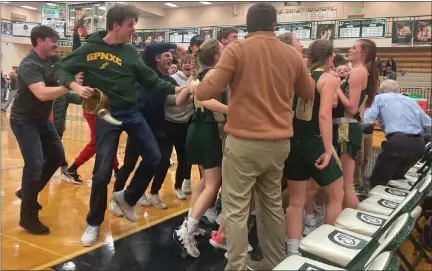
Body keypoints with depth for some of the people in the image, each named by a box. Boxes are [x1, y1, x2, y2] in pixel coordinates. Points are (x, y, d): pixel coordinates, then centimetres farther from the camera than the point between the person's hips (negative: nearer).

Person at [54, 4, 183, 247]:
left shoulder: (130, 51, 5)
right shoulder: (90, 49, -7)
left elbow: (150, 79, 7)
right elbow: (62, 69, -2)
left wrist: (174, 89, -3)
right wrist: (76, 86, -20)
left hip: (132, 112, 5)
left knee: (154, 157, 5)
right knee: (103, 170, -4)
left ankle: (127, 197, 28)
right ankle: (94, 223, 17)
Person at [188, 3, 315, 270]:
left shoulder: (236, 49, -8)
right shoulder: (292, 54, 5)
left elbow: (209, 91, -10)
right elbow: (308, 92, 18)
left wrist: (194, 86, 11)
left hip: (244, 142, -5)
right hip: (279, 143, 5)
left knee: (236, 210, 5)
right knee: (273, 205, 20)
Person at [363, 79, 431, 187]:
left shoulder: (379, 98, 14)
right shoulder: (411, 100, 27)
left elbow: (366, 121, 0)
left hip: (397, 142, -6)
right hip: (418, 145, 6)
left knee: (377, 180, 8)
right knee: (397, 177, 28)